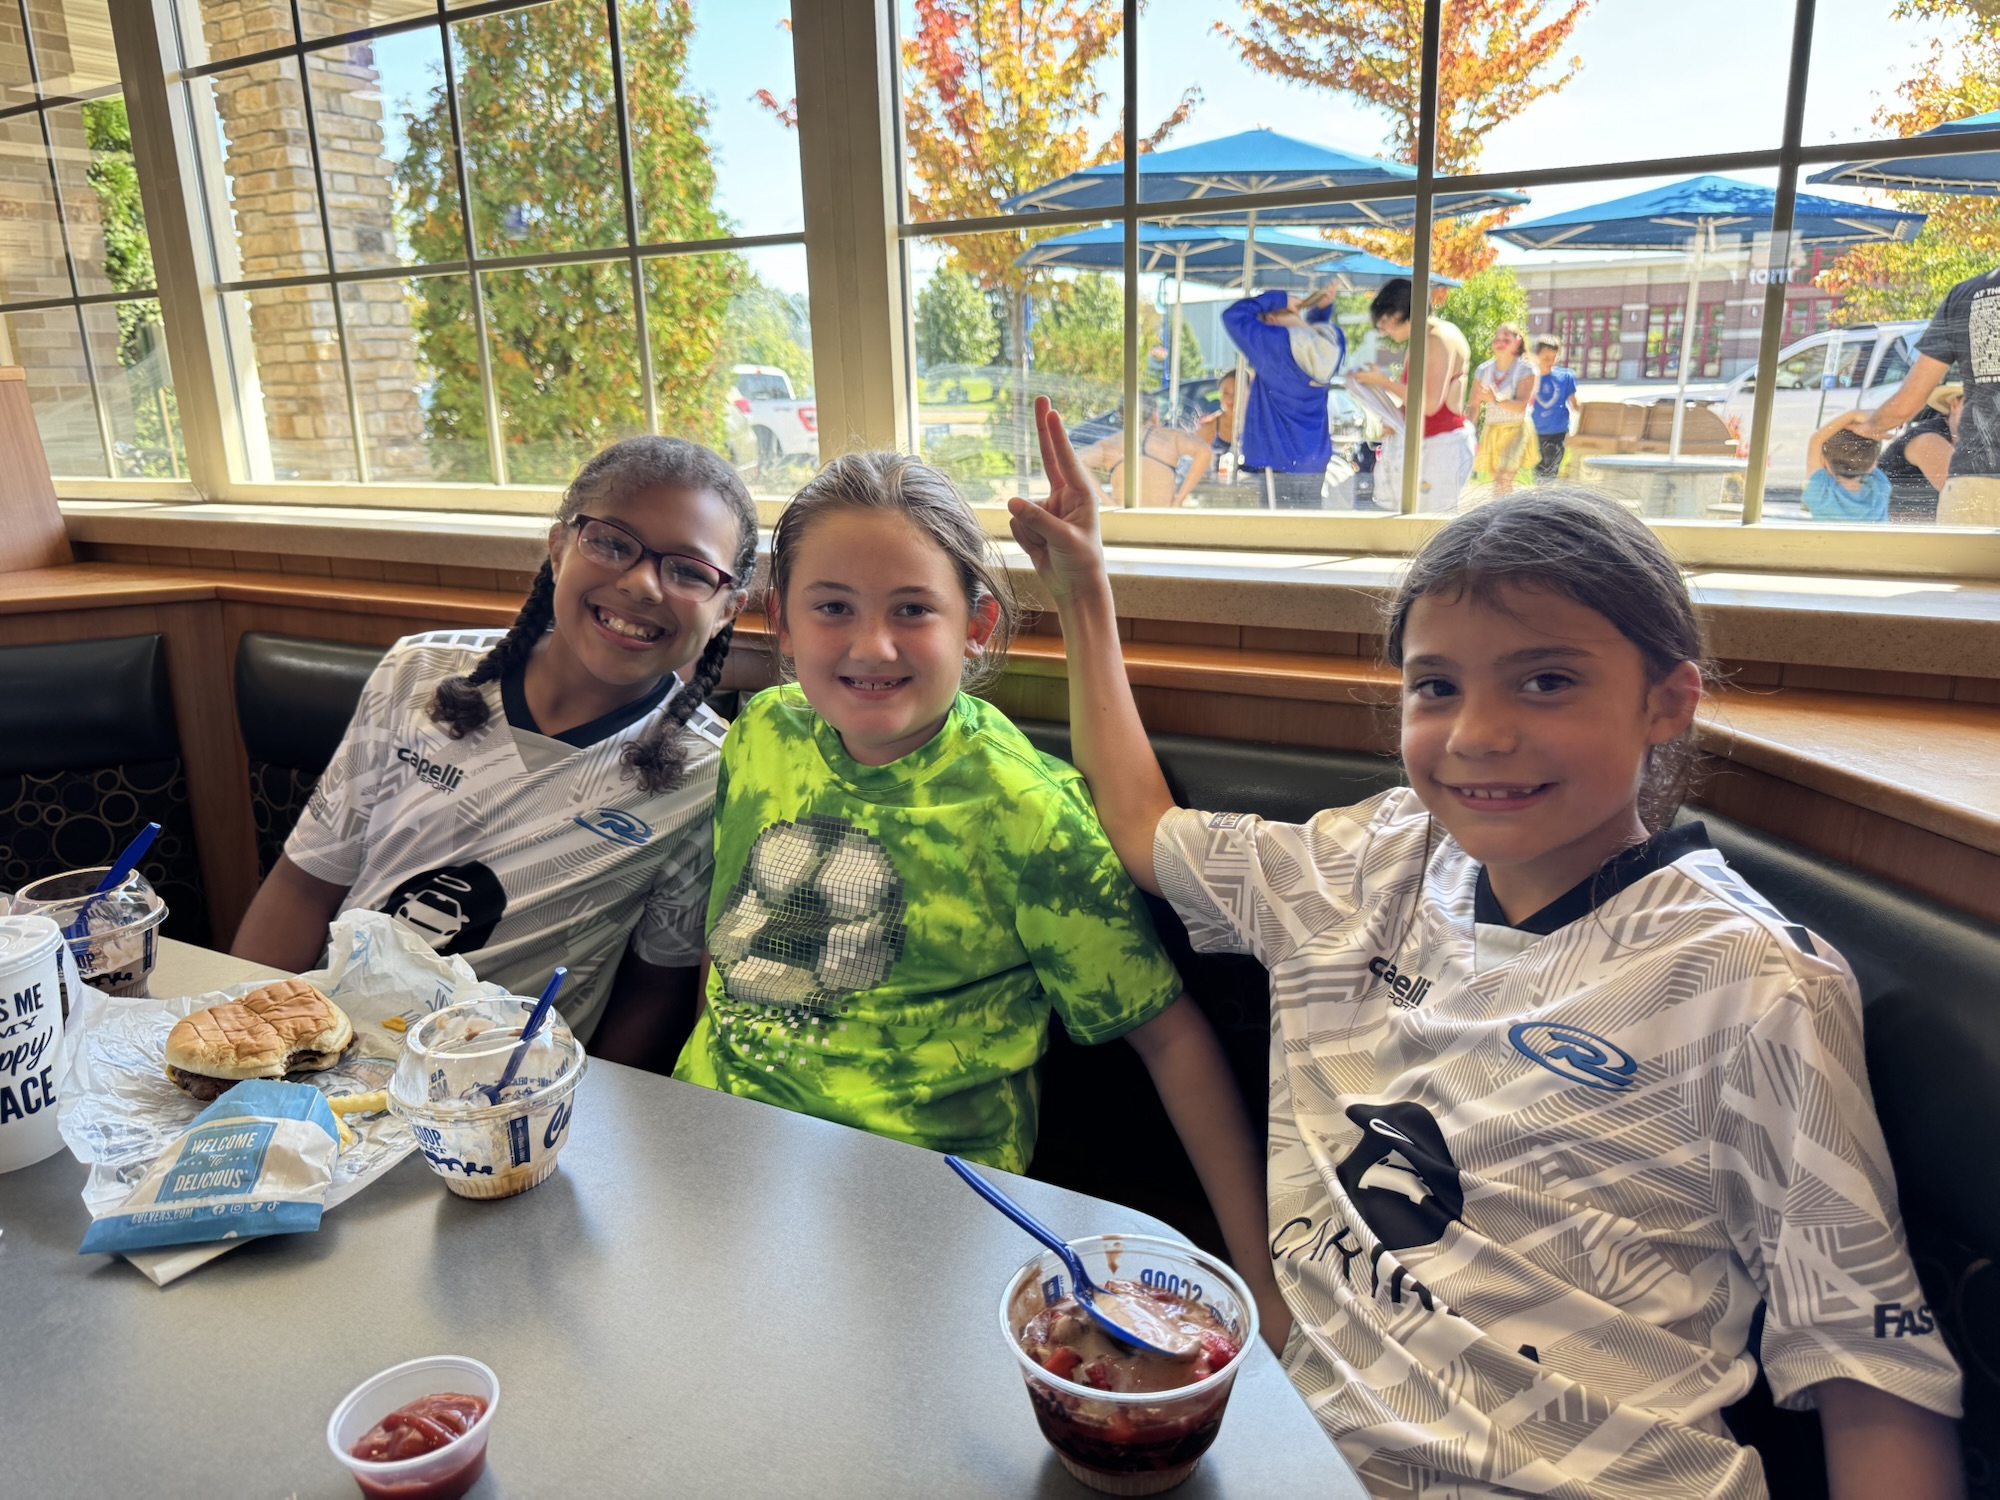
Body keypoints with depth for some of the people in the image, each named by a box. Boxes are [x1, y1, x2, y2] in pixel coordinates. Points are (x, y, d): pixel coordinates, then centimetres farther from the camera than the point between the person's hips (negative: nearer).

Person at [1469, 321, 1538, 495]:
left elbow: (1521, 405, -19)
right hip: (1491, 430, 4)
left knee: (1505, 479, -16)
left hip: (1515, 430, -4)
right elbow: (1475, 406, 1)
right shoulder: (1483, 370, 2)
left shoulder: (1525, 370, -9)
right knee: (1497, 479, 11)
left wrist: (1495, 399, -33)